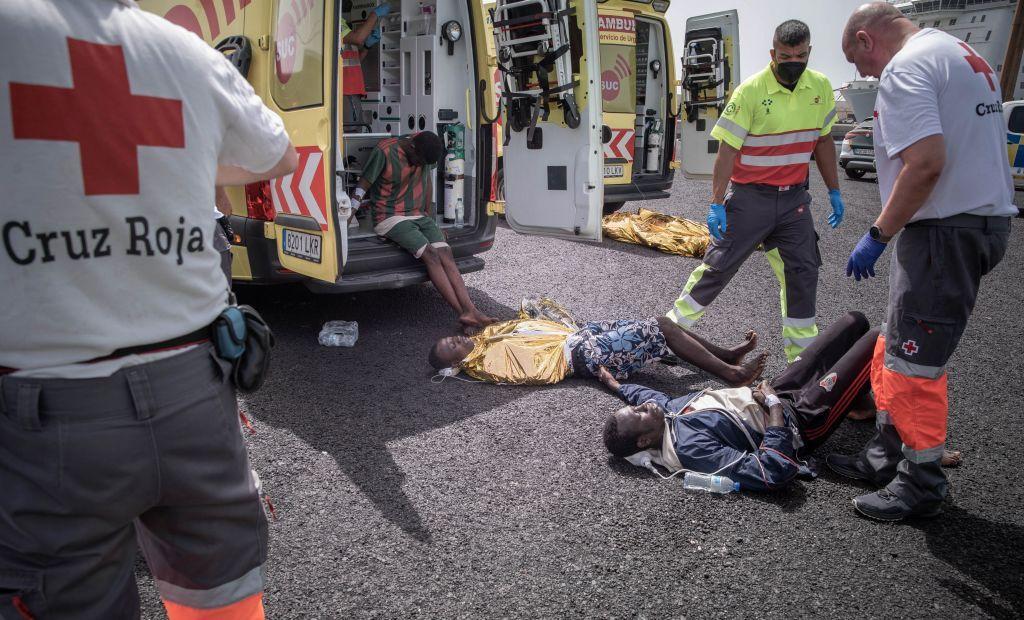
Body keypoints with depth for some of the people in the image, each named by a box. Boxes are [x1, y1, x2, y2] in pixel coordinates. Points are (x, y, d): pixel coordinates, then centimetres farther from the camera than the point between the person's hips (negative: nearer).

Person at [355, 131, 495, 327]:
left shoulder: (425, 147, 2)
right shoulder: (384, 151, -15)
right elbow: (363, 185, -11)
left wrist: (428, 216, 13)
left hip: (419, 216, 6)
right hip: (391, 219, -6)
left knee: (446, 255, -17)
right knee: (430, 254, -25)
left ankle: (470, 310, -28)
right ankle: (463, 312, -29)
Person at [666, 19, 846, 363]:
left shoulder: (820, 87, 2)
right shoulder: (750, 91, -14)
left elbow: (823, 141, 13)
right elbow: (727, 150, -13)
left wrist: (834, 192, 13)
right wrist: (716, 203, -16)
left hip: (794, 199, 5)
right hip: (750, 197, -4)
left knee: (803, 272, 5)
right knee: (719, 265, -1)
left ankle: (802, 354, 18)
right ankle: (673, 325, 15)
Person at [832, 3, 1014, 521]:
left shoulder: (905, 68, -12)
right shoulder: (964, 54, 19)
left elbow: (926, 163, -25)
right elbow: (972, 149, 19)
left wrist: (878, 235, -17)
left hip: (946, 230, -10)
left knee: (913, 363, -1)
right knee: (896, 351, 17)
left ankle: (921, 484, 12)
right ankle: (886, 458, 28)